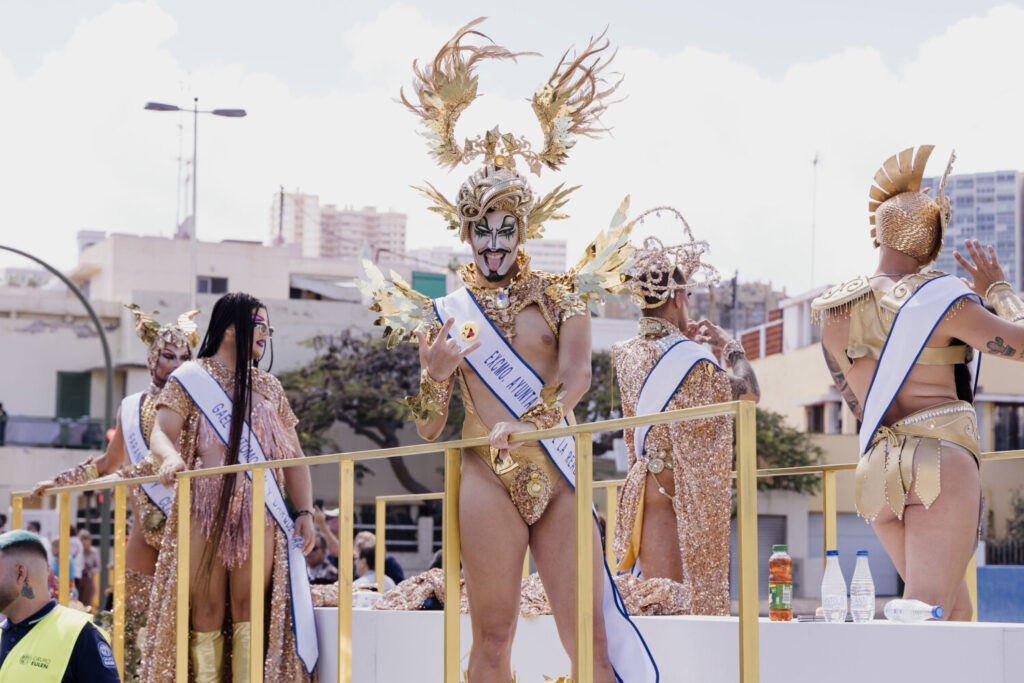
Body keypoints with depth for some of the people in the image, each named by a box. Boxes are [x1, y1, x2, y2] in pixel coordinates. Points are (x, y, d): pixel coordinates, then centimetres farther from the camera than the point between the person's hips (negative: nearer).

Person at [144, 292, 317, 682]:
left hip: (259, 511, 2)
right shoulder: (191, 378, 8)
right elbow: (161, 433, -5)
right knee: (207, 607, -6)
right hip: (206, 508, -2)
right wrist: (170, 458, -28)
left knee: (250, 604, -7)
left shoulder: (269, 388, 19)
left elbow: (293, 456, 16)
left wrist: (305, 511, 4)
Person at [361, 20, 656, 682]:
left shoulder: (560, 294, 12)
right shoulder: (444, 314, 11)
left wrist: (530, 421, -24)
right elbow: (429, 430, 9)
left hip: (558, 474, 1)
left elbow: (576, 373, -5)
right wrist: (434, 376, -13)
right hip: (490, 478, -1)